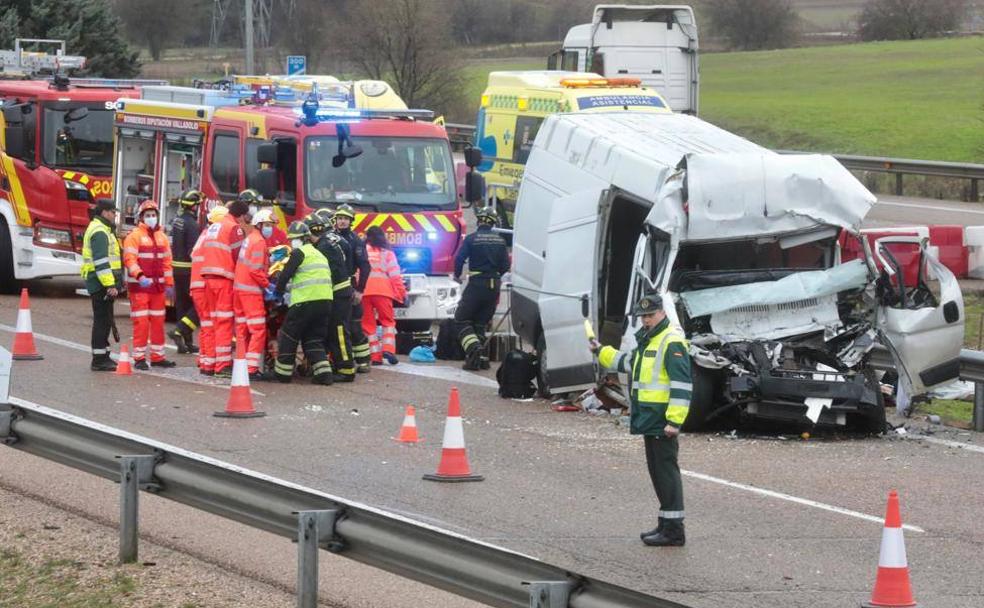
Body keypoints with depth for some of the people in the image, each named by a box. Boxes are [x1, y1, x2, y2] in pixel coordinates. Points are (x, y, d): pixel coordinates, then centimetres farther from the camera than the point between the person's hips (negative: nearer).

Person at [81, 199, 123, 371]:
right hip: (102, 284, -11)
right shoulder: (99, 232, -14)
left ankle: (103, 357, 21)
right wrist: (110, 285, -26)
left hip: (101, 285, 11)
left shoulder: (100, 230, 21)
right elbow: (101, 261, -22)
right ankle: (99, 360, -7)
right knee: (102, 320, -8)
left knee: (104, 321, 15)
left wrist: (113, 283, 28)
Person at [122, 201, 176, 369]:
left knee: (158, 322, 10)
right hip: (139, 286, -6)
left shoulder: (162, 237, 14)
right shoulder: (134, 236, -6)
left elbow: (166, 262, 18)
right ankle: (139, 358, -4)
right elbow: (130, 259, -16)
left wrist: (169, 284, 14)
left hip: (157, 286, 6)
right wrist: (140, 276, -31)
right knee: (141, 322, -7)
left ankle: (157, 356, 17)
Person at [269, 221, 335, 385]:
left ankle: (283, 372, 10)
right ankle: (324, 373, -1)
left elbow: (286, 274, -5)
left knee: (289, 337, 5)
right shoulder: (319, 255, 24)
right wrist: (287, 287, 26)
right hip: (326, 302, 8)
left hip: (306, 302, -8)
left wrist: (277, 292, 11)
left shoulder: (300, 252, -2)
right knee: (314, 339, 13)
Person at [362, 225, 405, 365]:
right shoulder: (387, 253, 8)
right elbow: (395, 275, 3)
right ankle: (388, 348, -9)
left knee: (368, 323, 8)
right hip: (382, 290, -1)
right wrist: (402, 293, 7)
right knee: (388, 321, 11)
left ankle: (375, 355, 3)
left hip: (363, 291, 1)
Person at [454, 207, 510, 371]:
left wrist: (457, 275, 10)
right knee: (480, 323, 14)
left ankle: (474, 349, -21)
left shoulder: (472, 239, -8)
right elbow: (506, 265, 8)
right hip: (494, 286, 5)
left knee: (462, 320, 1)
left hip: (476, 284, -5)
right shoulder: (500, 241, 6)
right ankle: (481, 357, 6)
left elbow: (459, 258, -9)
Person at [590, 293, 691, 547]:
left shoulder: (672, 342, -14)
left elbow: (681, 385, -20)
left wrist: (675, 421, -25)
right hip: (649, 420, 10)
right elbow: (629, 363, 37)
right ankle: (666, 524, 22)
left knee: (666, 471, -8)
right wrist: (601, 352, 36)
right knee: (657, 472, 14)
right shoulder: (647, 340, 18)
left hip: (662, 421, -10)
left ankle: (673, 530, -7)